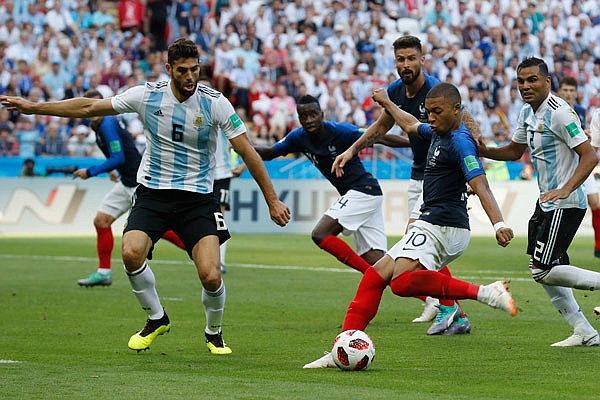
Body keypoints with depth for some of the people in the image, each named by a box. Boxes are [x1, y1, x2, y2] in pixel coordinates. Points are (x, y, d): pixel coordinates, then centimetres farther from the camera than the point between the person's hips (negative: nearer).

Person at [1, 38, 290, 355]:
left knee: (211, 276, -17)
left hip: (198, 199, -1)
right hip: (152, 194, 2)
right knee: (131, 253, -25)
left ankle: (214, 332, 15)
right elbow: (89, 107, 4)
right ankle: (156, 319, 3)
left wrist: (272, 201, -6)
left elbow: (248, 153, -5)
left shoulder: (215, 103, -10)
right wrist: (33, 107, 4)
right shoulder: (147, 95, -5)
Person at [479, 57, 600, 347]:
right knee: (540, 270, 11)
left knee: (543, 271, -13)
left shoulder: (559, 112, -18)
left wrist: (565, 190, -31)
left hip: (565, 205, -10)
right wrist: (483, 151, 6)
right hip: (546, 202, 10)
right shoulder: (527, 112, 10)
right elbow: (514, 151, 24)